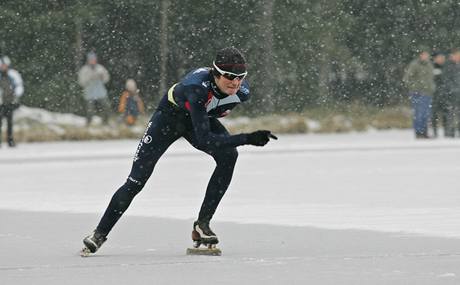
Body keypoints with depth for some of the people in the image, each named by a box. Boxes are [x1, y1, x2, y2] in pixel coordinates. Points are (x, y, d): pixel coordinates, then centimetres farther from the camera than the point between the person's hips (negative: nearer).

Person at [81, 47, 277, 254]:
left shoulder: (242, 91, -26)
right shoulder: (198, 87, -44)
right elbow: (204, 140, -49)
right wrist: (247, 139, -54)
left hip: (201, 117, 4)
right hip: (171, 114, -4)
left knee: (228, 155, -24)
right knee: (138, 178, -7)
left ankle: (202, 224, -15)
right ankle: (100, 233, 8)